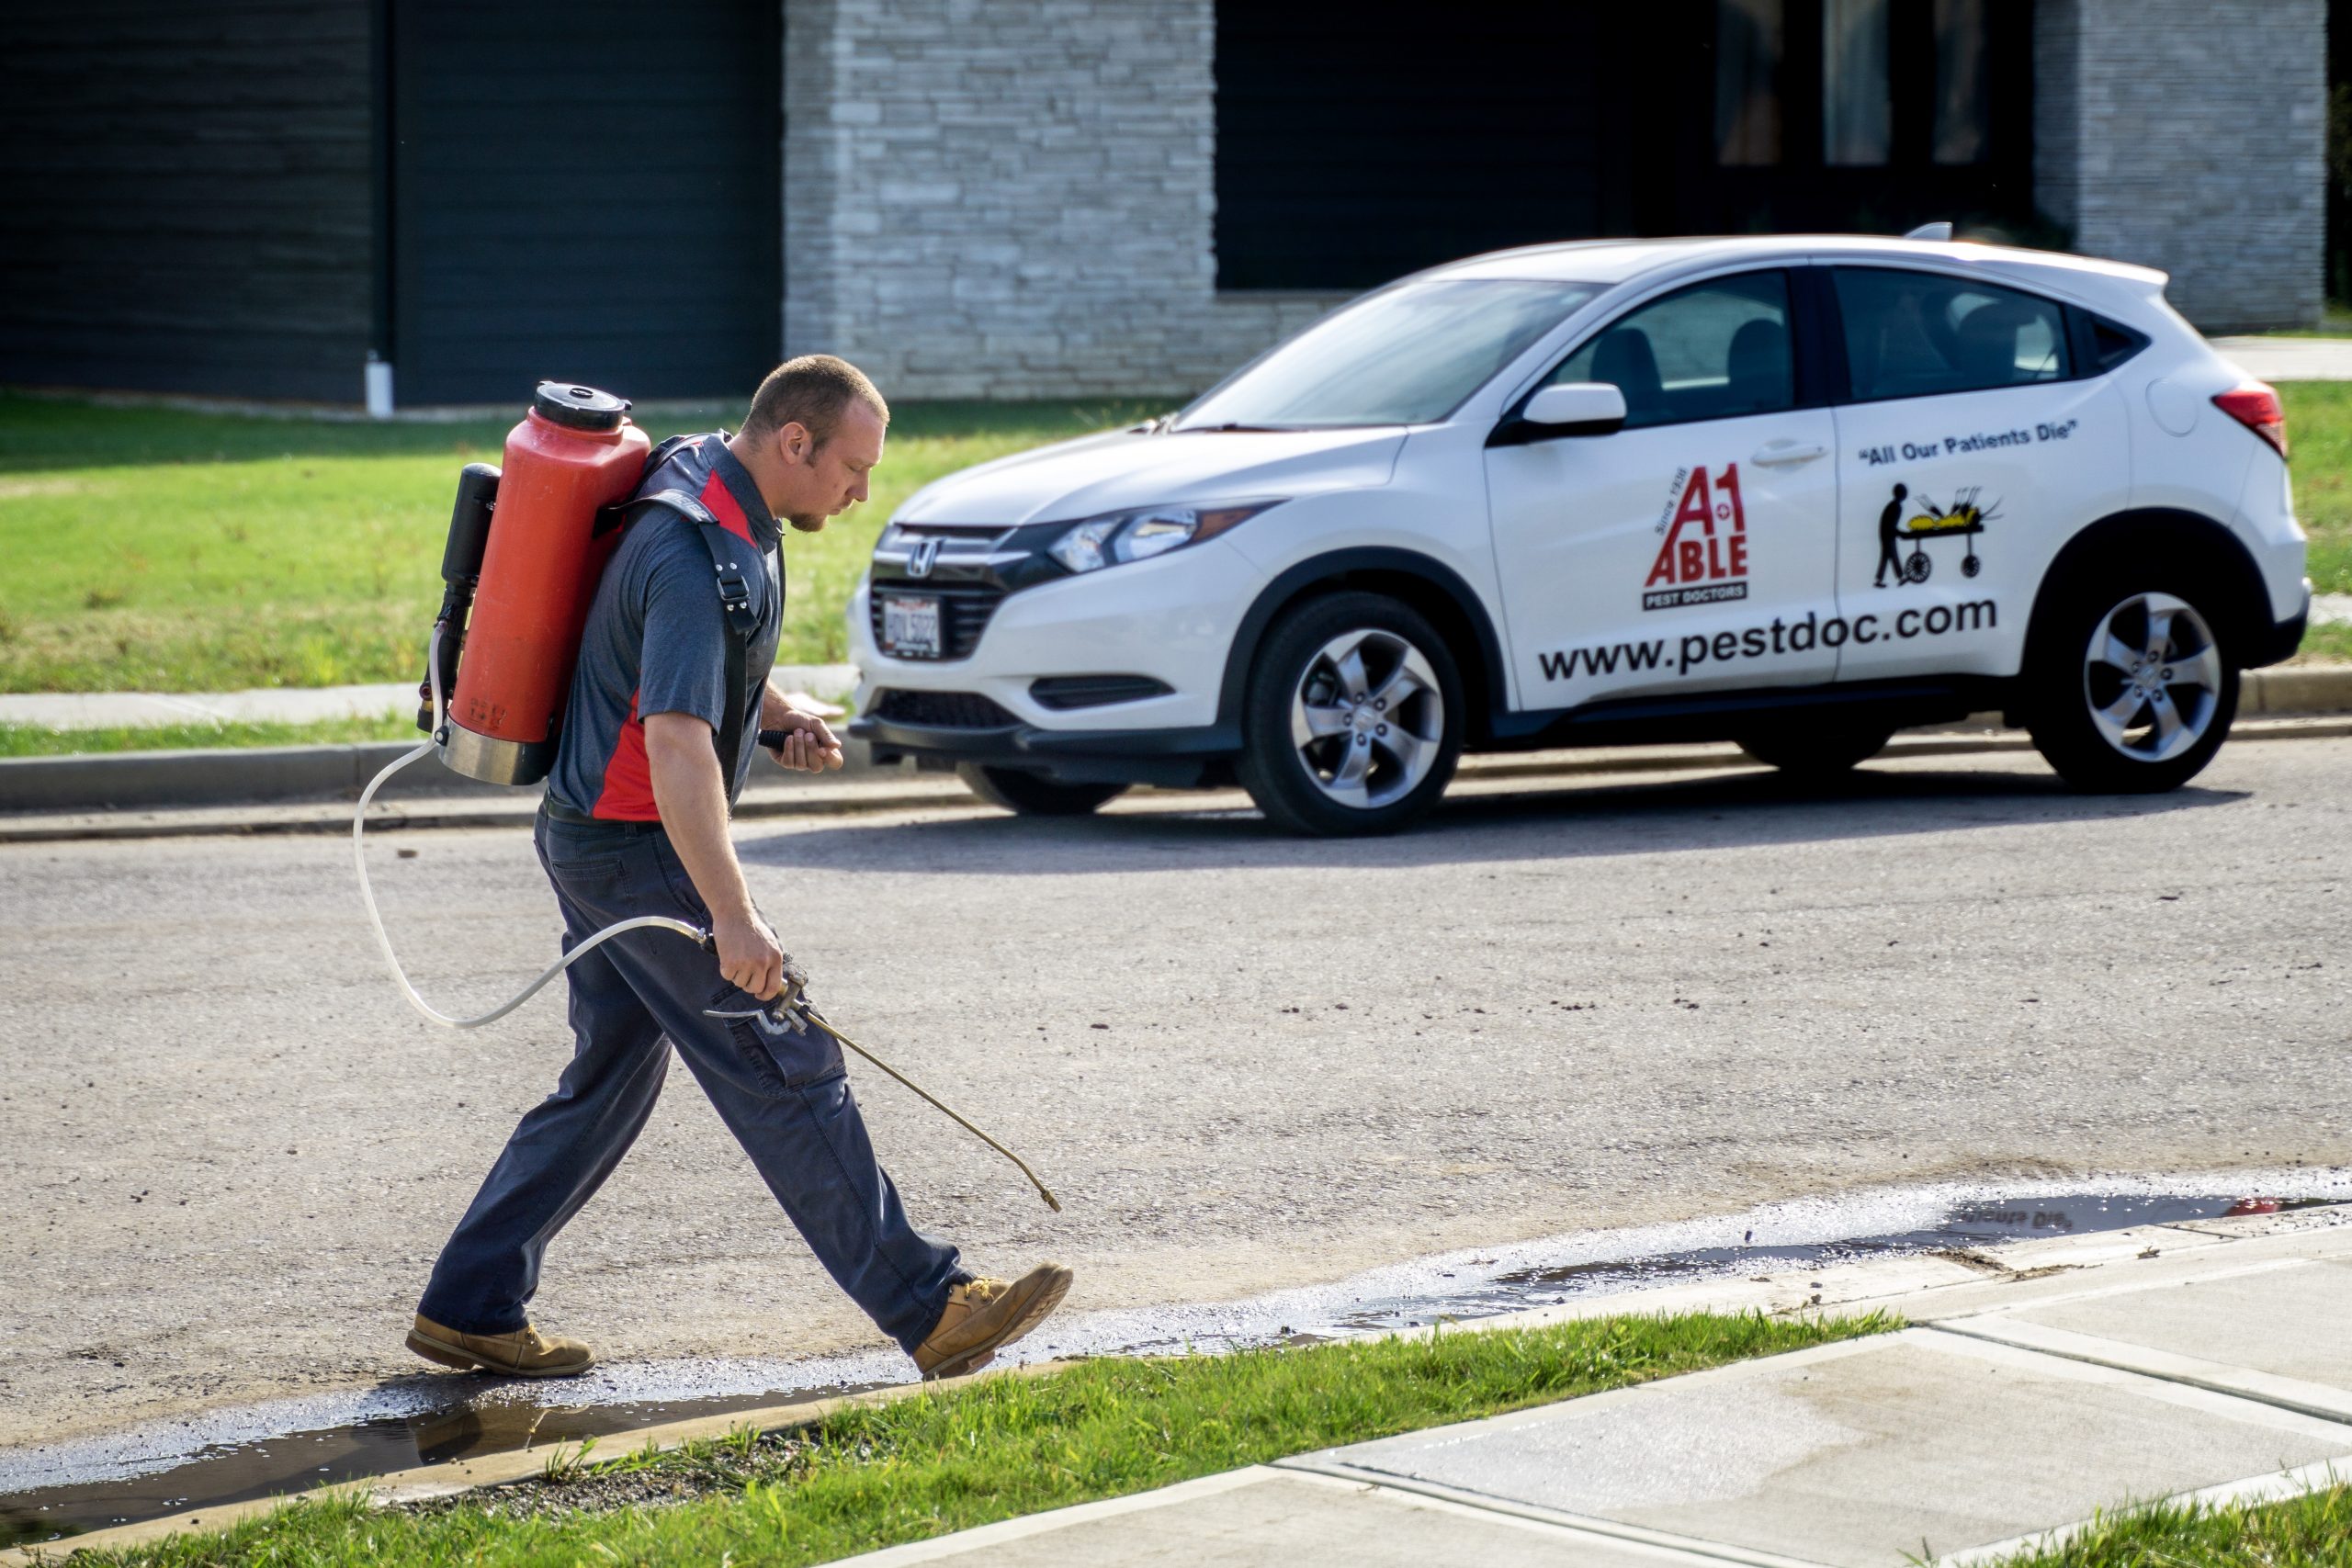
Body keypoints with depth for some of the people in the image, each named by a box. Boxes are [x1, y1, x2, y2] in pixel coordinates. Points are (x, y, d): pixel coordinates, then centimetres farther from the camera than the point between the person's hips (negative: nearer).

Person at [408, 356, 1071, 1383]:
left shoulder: (705, 471, 7)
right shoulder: (697, 557, -25)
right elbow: (676, 742, -34)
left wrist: (781, 718, 8)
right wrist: (731, 918, -39)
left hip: (593, 834, 10)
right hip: (636, 847, -10)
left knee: (610, 1080, 14)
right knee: (787, 1075, -8)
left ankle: (470, 1308, 17)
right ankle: (930, 1309, -6)